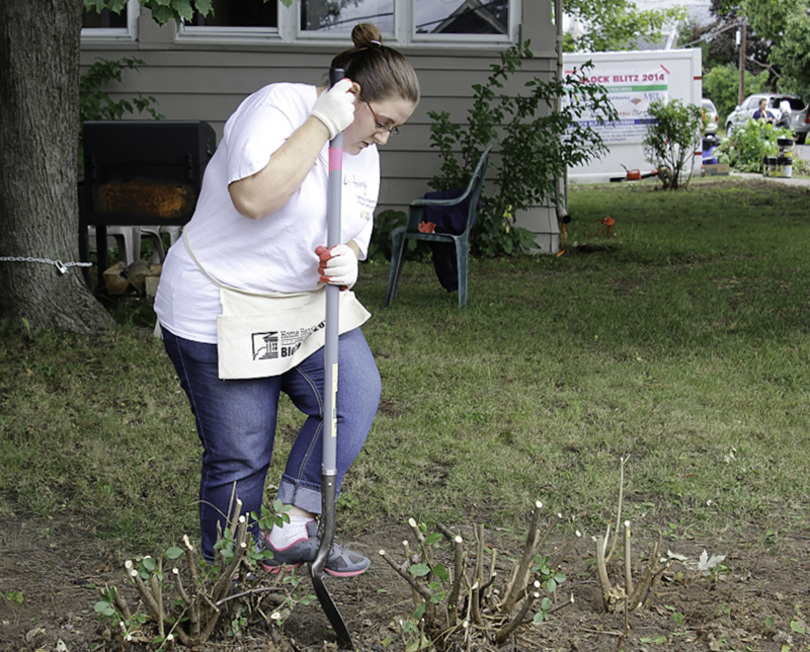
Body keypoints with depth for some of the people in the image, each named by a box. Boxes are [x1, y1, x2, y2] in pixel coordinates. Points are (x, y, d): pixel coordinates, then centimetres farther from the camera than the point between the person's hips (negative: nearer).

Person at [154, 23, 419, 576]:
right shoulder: (277, 108, -18)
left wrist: (347, 262, -11)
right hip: (218, 310, -7)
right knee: (239, 458, -1)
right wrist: (322, 124, -29)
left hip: (305, 306, 7)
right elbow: (254, 197, -34)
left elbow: (353, 236, 13)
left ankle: (290, 531, -3)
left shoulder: (362, 149, 7)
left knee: (356, 396, -13)